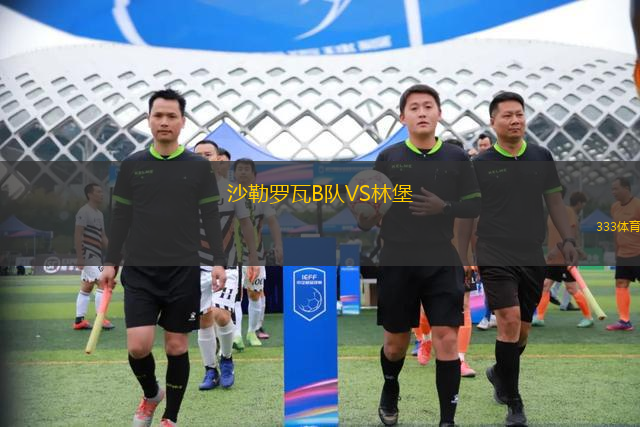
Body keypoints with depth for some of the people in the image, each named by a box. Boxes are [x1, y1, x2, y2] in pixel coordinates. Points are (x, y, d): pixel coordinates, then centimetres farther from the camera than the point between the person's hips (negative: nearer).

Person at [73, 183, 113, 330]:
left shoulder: (99, 214, 17)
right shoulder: (84, 212, -11)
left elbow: (103, 237, 21)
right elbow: (78, 235, -17)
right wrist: (79, 257, -22)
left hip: (95, 255, 10)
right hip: (88, 255, -10)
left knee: (86, 287, 11)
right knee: (102, 284, -10)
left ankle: (79, 321, 16)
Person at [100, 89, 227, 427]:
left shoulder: (199, 166, 2)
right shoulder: (131, 165, 5)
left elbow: (210, 218, 2)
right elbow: (120, 218, 8)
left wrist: (218, 262, -6)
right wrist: (111, 263, 5)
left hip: (184, 270, 0)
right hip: (139, 270, 1)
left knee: (176, 346, 5)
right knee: (138, 346, -8)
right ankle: (150, 394, 25)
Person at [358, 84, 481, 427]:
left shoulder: (457, 158, 2)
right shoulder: (388, 158, 0)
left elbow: (475, 206, 4)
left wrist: (444, 207, -15)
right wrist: (364, 219, -21)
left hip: (442, 260, 0)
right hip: (397, 261, 0)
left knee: (447, 339, -7)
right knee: (396, 342, 12)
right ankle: (390, 393, 43)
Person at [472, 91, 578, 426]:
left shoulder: (542, 157, 7)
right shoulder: (480, 164, -2)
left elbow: (554, 200, 13)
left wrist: (567, 239, 3)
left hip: (532, 256, 4)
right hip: (495, 255, -3)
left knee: (522, 330, 10)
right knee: (510, 320, -16)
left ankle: (499, 373, 40)